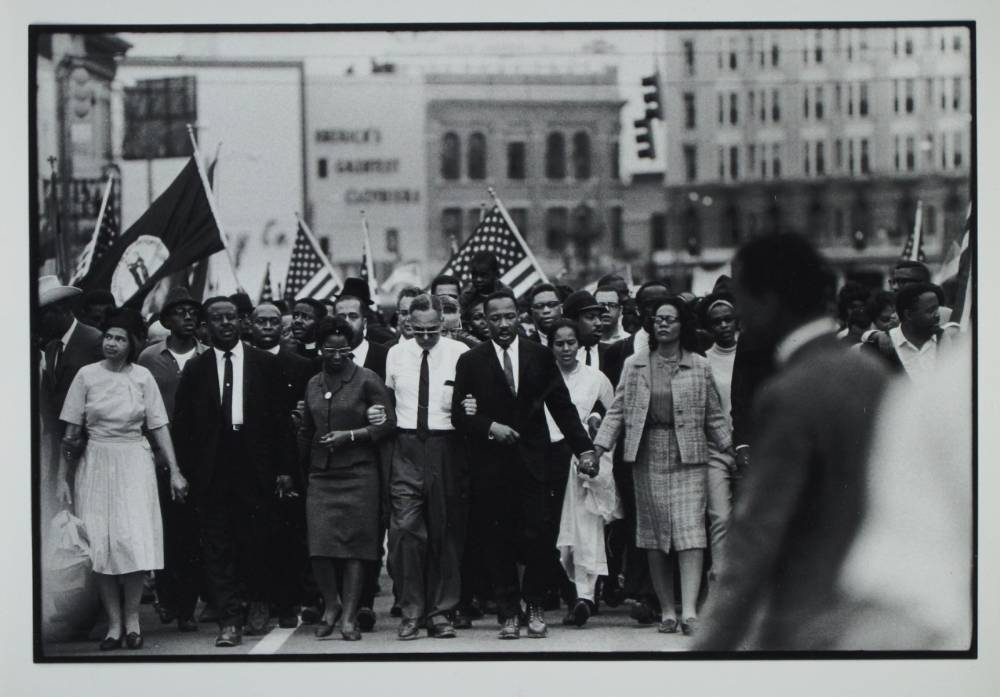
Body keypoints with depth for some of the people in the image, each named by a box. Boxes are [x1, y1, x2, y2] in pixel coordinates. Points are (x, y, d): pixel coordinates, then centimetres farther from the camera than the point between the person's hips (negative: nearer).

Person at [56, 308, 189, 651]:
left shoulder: (143, 377, 2)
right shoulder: (87, 375, 1)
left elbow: (159, 427, 4)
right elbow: (71, 430, 2)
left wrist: (174, 471, -1)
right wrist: (62, 478, 0)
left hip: (135, 463, 0)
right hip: (96, 464, 0)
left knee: (134, 540, -10)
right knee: (100, 544, -2)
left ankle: (132, 618, 3)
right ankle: (114, 624, 5)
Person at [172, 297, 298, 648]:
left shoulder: (265, 364, 6)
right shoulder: (195, 369, 8)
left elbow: (281, 418, 5)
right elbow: (182, 424, 8)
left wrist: (285, 469, 0)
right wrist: (185, 471, 0)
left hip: (255, 465, -1)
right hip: (211, 470, 1)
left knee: (257, 540, 1)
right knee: (217, 545, -2)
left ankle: (259, 603, 23)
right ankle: (230, 621, 0)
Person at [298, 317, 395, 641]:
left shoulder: (366, 380, -1)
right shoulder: (313, 384, 14)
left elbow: (388, 422, -6)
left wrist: (350, 435, -14)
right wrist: (301, 467, 19)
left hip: (358, 473, -4)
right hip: (321, 474, 4)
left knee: (354, 545, -4)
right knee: (320, 545, -6)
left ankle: (350, 617, 1)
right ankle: (331, 607, 13)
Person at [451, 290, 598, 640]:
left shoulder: (540, 356, 7)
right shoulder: (471, 361, 4)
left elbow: (562, 406, 9)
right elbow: (459, 414, 3)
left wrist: (584, 448, 3)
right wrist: (490, 427, -12)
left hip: (532, 462, 0)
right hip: (492, 465, 0)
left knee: (535, 538, -7)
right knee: (500, 542, 1)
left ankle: (535, 609, 9)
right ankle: (509, 613, 10)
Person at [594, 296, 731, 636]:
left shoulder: (700, 366, 6)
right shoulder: (635, 365, 8)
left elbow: (713, 416, 11)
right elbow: (618, 410, 7)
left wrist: (731, 447, 6)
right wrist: (599, 446, -2)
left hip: (689, 457, -1)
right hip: (649, 456, 1)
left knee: (690, 530, -12)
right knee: (655, 535, 3)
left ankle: (689, 610, -17)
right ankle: (667, 610, 10)